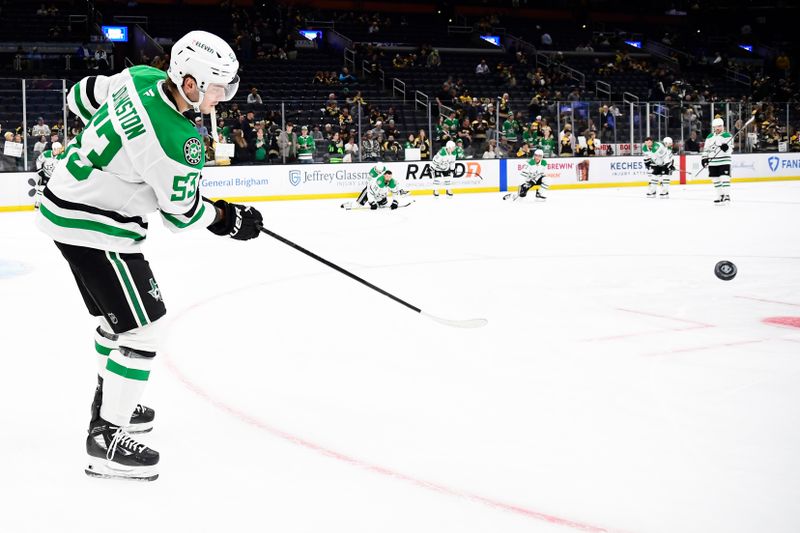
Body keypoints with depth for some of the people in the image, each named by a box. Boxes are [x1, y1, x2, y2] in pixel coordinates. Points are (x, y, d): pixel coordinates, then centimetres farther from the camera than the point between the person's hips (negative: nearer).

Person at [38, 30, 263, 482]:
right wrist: (227, 218, 4)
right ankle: (107, 441, -1)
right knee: (144, 326, -6)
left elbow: (83, 95, 14)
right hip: (94, 225, -10)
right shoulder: (177, 141, -27)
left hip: (67, 199, 10)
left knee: (118, 315, 25)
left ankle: (110, 401, 44)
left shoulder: (142, 78, -3)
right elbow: (181, 213, -14)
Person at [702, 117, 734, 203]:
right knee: (715, 179, 10)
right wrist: (704, 158, 7)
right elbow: (706, 149, 17)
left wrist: (726, 148, -32)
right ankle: (720, 196, 21)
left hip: (724, 161, -6)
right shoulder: (710, 137, 12)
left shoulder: (727, 136, -4)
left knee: (725, 178, -13)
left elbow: (730, 149, -11)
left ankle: (726, 196, -11)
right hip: (712, 162, 6)